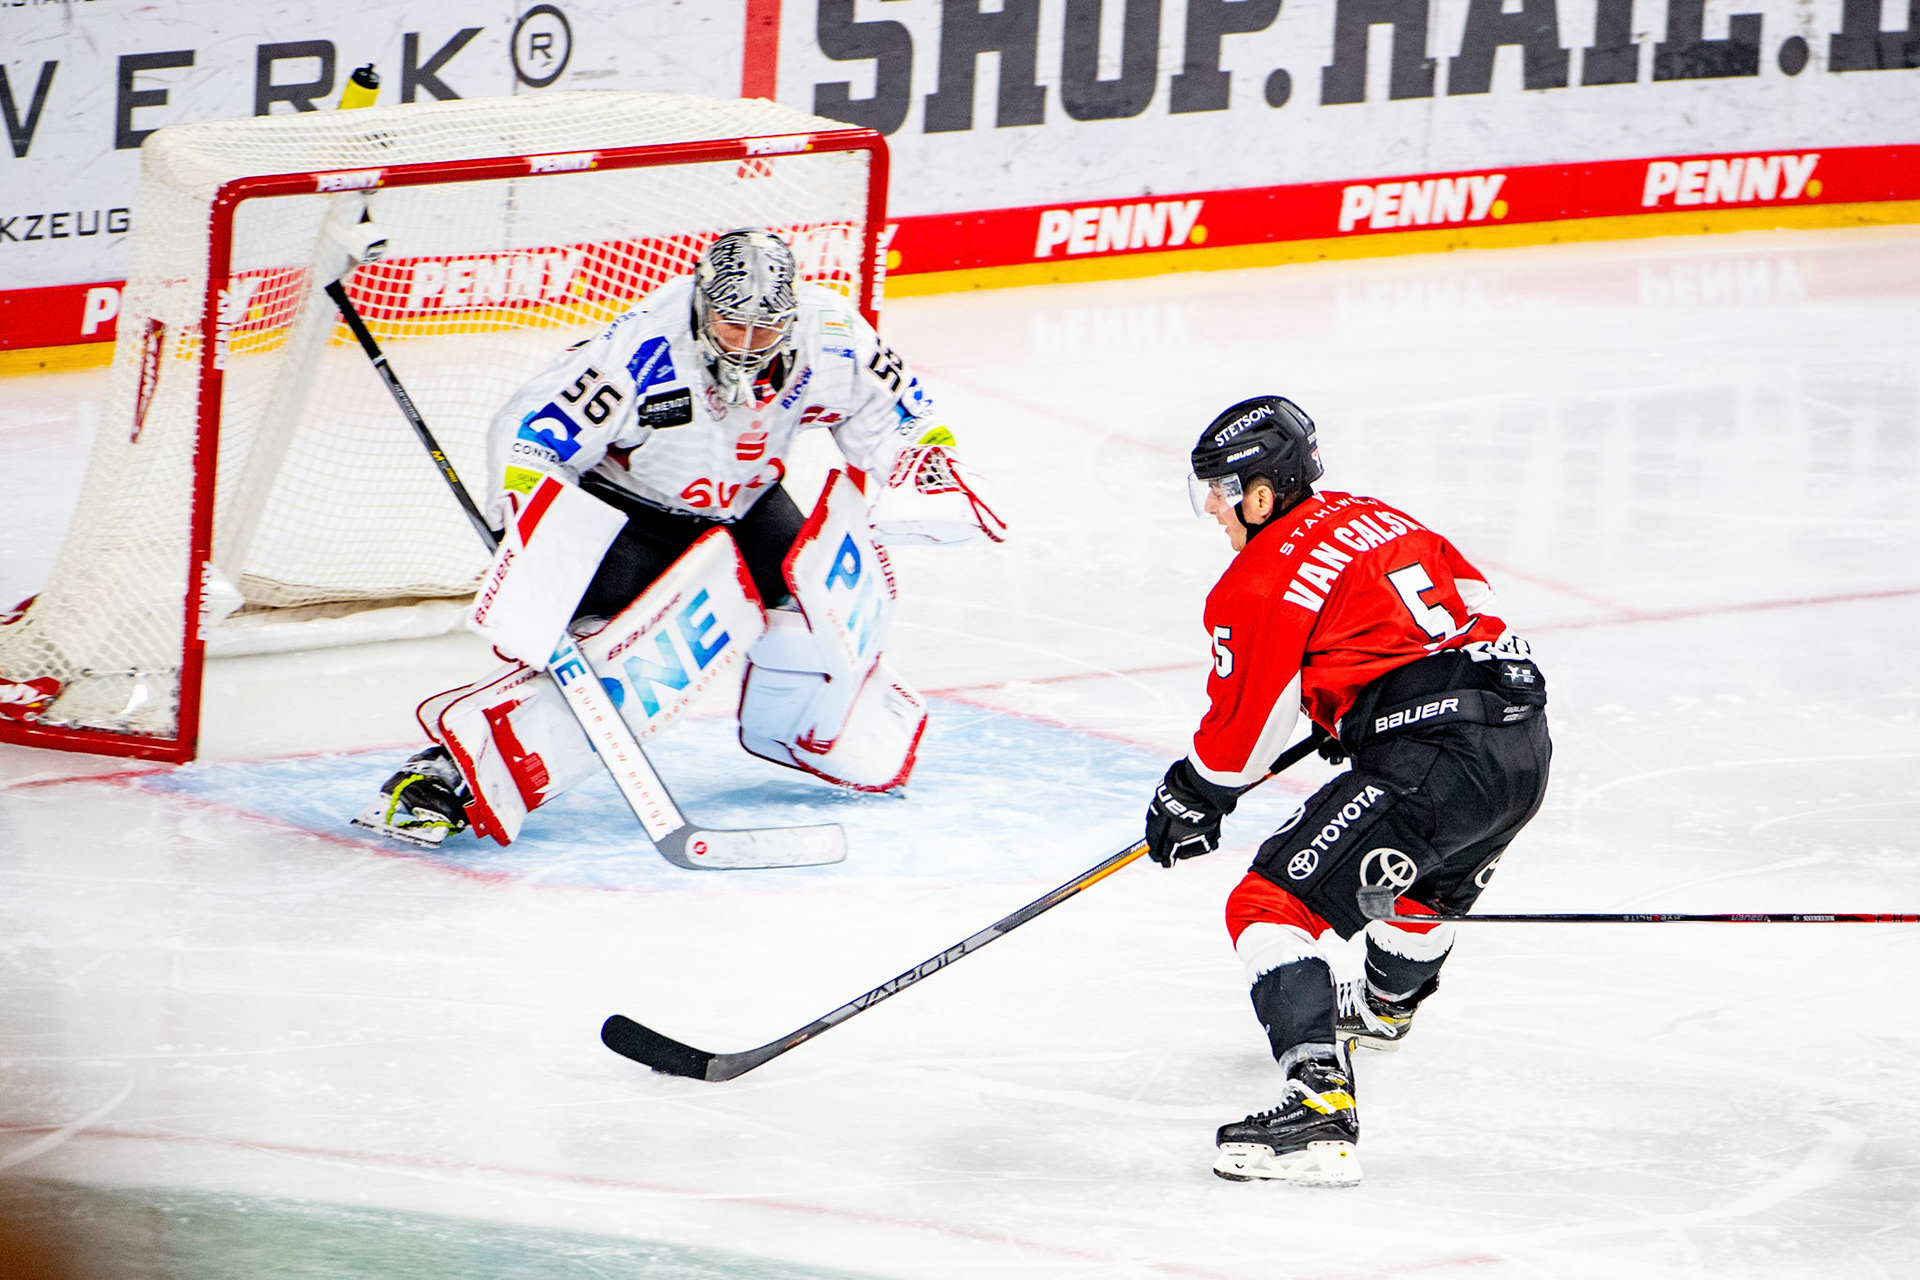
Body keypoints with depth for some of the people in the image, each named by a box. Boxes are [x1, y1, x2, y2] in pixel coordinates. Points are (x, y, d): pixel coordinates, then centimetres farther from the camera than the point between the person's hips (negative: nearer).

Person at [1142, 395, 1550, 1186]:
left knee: (1274, 905, -9)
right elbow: (1469, 595, 30)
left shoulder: (1258, 583, -5)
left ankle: (1321, 1104, -26)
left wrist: (1189, 799, 19)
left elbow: (1241, 729, -1)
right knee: (1430, 874, 39)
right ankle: (1387, 1004, 69)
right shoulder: (1373, 517, 19)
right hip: (1526, 742, 9)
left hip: (1433, 758, -9)